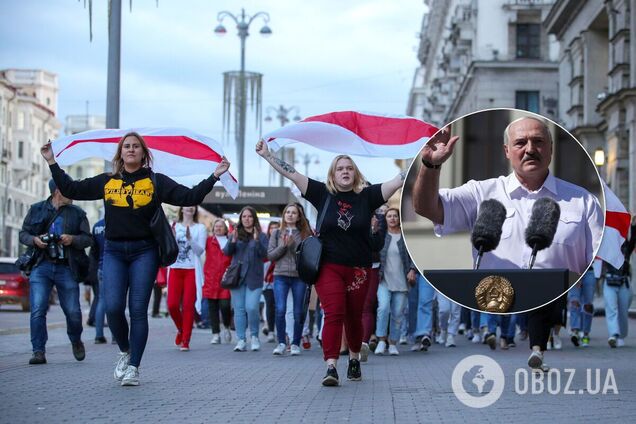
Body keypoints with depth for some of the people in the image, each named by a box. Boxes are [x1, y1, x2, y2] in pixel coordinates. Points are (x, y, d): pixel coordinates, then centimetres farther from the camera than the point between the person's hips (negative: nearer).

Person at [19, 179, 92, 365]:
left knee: (73, 312, 1)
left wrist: (73, 239, -12)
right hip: (41, 267, 0)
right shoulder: (36, 210, 9)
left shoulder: (77, 213, 10)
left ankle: (76, 341, 31)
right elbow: (23, 234, 11)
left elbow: (88, 238, 7)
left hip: (67, 269, 1)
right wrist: (34, 240, -10)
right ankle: (39, 351, -6)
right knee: (38, 310, -12)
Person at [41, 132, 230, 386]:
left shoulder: (156, 182, 6)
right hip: (114, 251, 2)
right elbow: (71, 189, 13)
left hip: (144, 251, -1)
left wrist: (214, 177, -9)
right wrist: (53, 164, 12)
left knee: (138, 310, -4)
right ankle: (125, 352, 16)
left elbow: (189, 197, 0)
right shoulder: (106, 182, 11)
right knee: (113, 307, -10)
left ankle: (133, 367, 1)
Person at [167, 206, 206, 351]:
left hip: (192, 270, -2)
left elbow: (200, 250, -4)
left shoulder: (200, 228, 5)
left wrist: (189, 238, -18)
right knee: (172, 304, -6)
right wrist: (172, 237, -10)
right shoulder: (175, 226, 11)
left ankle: (185, 341, 0)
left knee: (188, 306, -5)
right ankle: (181, 329, 23)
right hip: (175, 269, 2)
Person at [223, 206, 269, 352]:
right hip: (237, 276, 2)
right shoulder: (236, 234, 12)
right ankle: (241, 340, 4)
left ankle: (254, 336, 9)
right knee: (239, 309, 0)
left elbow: (264, 254, -5)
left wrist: (257, 241, -20)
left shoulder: (261, 236, 6)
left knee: (251, 307, -12)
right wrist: (233, 241, -16)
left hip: (254, 278, -2)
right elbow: (226, 252, 3)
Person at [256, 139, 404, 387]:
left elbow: (399, 180, -3)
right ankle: (331, 367, -19)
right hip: (329, 267, -1)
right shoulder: (323, 193, 1)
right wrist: (266, 155, -5)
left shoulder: (367, 196, 2)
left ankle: (354, 359, 34)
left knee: (353, 317, 12)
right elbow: (291, 174, -1)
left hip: (358, 269, 1)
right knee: (333, 314, -13)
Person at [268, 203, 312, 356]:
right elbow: (270, 255, 5)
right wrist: (284, 245, -6)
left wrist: (293, 245, -11)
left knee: (298, 312, 3)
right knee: (280, 310, -10)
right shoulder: (277, 233, 10)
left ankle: (295, 344, 14)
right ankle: (281, 343, 2)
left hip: (299, 276, 0)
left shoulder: (305, 234, 6)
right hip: (280, 276, 0)